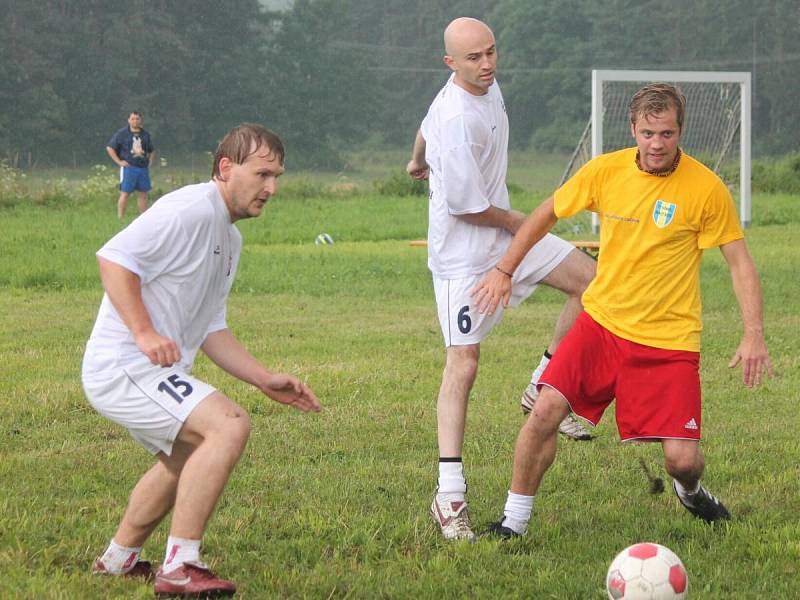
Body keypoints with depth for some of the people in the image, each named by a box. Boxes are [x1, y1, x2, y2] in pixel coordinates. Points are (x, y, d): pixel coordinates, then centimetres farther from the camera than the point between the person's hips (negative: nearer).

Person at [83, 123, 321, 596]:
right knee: (230, 425, -24)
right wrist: (144, 333, -29)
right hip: (124, 366, -11)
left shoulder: (230, 238, 18)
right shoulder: (191, 210, -14)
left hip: (153, 371, 11)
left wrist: (266, 380, 12)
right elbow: (113, 257, -23)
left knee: (188, 455, 30)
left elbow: (211, 330, 20)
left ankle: (120, 559, 42)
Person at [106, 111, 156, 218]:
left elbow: (152, 151, 28)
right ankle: (120, 218, -9)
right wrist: (119, 161, -5)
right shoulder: (122, 134, 0)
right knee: (125, 193, -8)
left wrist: (150, 162, 11)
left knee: (143, 194, 7)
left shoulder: (145, 134, 14)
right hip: (128, 168, -5)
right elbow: (109, 148, 1)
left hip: (143, 168, 5)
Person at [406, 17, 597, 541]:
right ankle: (450, 496, -11)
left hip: (505, 233, 9)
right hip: (464, 253, -9)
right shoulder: (458, 119, -28)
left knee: (591, 280, 5)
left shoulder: (488, 87, 1)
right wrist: (514, 221, -7)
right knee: (464, 364, -11)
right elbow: (464, 205, -26)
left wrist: (419, 162, 43)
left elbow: (427, 125, 23)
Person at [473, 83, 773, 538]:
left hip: (670, 338, -2)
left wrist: (754, 334, -12)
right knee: (547, 409, -17)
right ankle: (514, 521, -1)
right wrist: (505, 270, 9)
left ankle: (690, 492, 31)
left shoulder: (706, 188, -11)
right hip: (603, 320, 2)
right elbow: (548, 214, 12)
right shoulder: (605, 171, -4)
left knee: (683, 460, -8)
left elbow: (740, 262, -3)